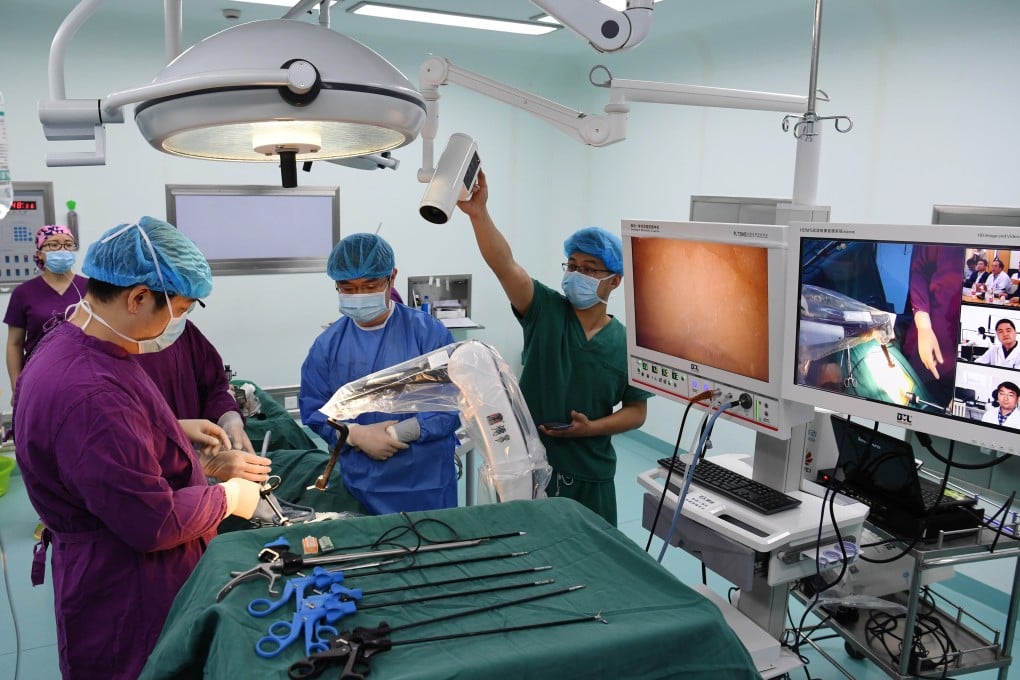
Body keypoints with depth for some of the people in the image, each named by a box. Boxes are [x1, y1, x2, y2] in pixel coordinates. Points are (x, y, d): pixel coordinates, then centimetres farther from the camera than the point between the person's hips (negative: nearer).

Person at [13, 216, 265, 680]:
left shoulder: (73, 347, 1)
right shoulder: (87, 391, -33)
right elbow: (155, 522, -29)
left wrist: (176, 428, 9)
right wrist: (229, 497, -14)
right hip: (127, 601, -10)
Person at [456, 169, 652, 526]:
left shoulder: (625, 343, -1)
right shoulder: (545, 310, -5)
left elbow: (636, 411, 5)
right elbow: (504, 264, -21)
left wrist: (591, 428, -13)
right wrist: (478, 212, -37)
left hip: (590, 478, 1)